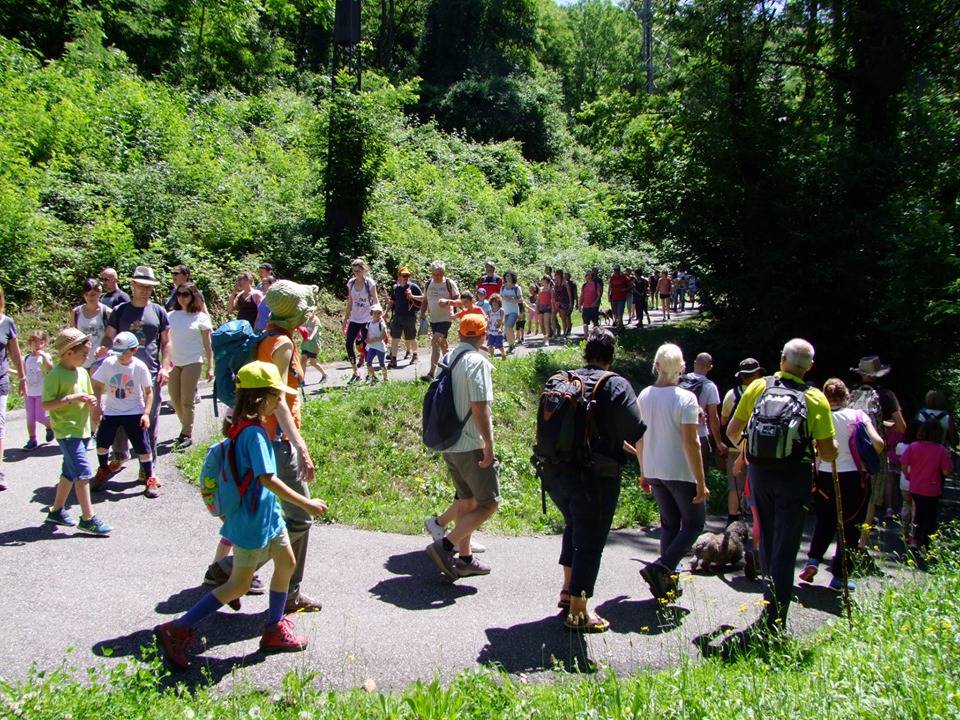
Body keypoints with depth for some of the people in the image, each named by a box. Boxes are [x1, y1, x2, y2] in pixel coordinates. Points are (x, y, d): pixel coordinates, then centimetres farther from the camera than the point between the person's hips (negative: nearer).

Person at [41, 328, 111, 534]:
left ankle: (57, 511, 31)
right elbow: (46, 404, -17)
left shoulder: (82, 372, 10)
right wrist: (72, 398, -25)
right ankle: (88, 519, -8)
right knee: (83, 472, -12)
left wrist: (92, 403, -1)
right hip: (66, 431, -8)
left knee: (70, 472, 17)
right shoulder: (55, 375, -13)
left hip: (82, 429, 8)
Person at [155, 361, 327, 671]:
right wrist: (306, 504, -26)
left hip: (267, 513, 10)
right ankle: (177, 631, 12)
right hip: (252, 520, -10)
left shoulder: (246, 426, 3)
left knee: (287, 564, 17)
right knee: (239, 585, 3)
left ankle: (274, 630, 30)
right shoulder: (254, 432, -26)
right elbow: (267, 478, -31)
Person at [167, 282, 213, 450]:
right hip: (174, 362, 4)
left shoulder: (200, 317, -3)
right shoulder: (172, 315, 7)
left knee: (187, 401, -1)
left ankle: (187, 434, 10)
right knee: (175, 400, 9)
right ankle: (186, 428, 28)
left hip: (192, 363, -4)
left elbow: (208, 344, -1)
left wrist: (210, 367, -4)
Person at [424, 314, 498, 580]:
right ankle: (445, 545, -8)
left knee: (467, 500, 20)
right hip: (471, 446, -9)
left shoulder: (446, 359, 9)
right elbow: (480, 407, -23)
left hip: (449, 445, 9)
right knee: (489, 503, 1)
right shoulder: (477, 361, -16)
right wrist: (489, 444, -17)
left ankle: (464, 559, 25)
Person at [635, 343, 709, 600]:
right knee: (694, 523, 10)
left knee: (669, 524, 17)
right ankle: (660, 567, -7)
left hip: (654, 472, 6)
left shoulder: (644, 396, 1)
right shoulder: (685, 398, -16)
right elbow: (690, 442, -19)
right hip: (681, 473, -6)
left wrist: (643, 472, 19)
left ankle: (668, 583, 18)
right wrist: (701, 482, -13)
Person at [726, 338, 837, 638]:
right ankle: (773, 621, 1)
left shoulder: (758, 387, -3)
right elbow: (828, 453, -9)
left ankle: (773, 598, 39)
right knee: (784, 549, 2)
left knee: (767, 542, 21)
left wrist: (745, 446, 24)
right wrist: (833, 444, 14)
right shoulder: (816, 398, -9)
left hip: (759, 471, 3)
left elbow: (732, 431, 2)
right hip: (795, 476, -3)